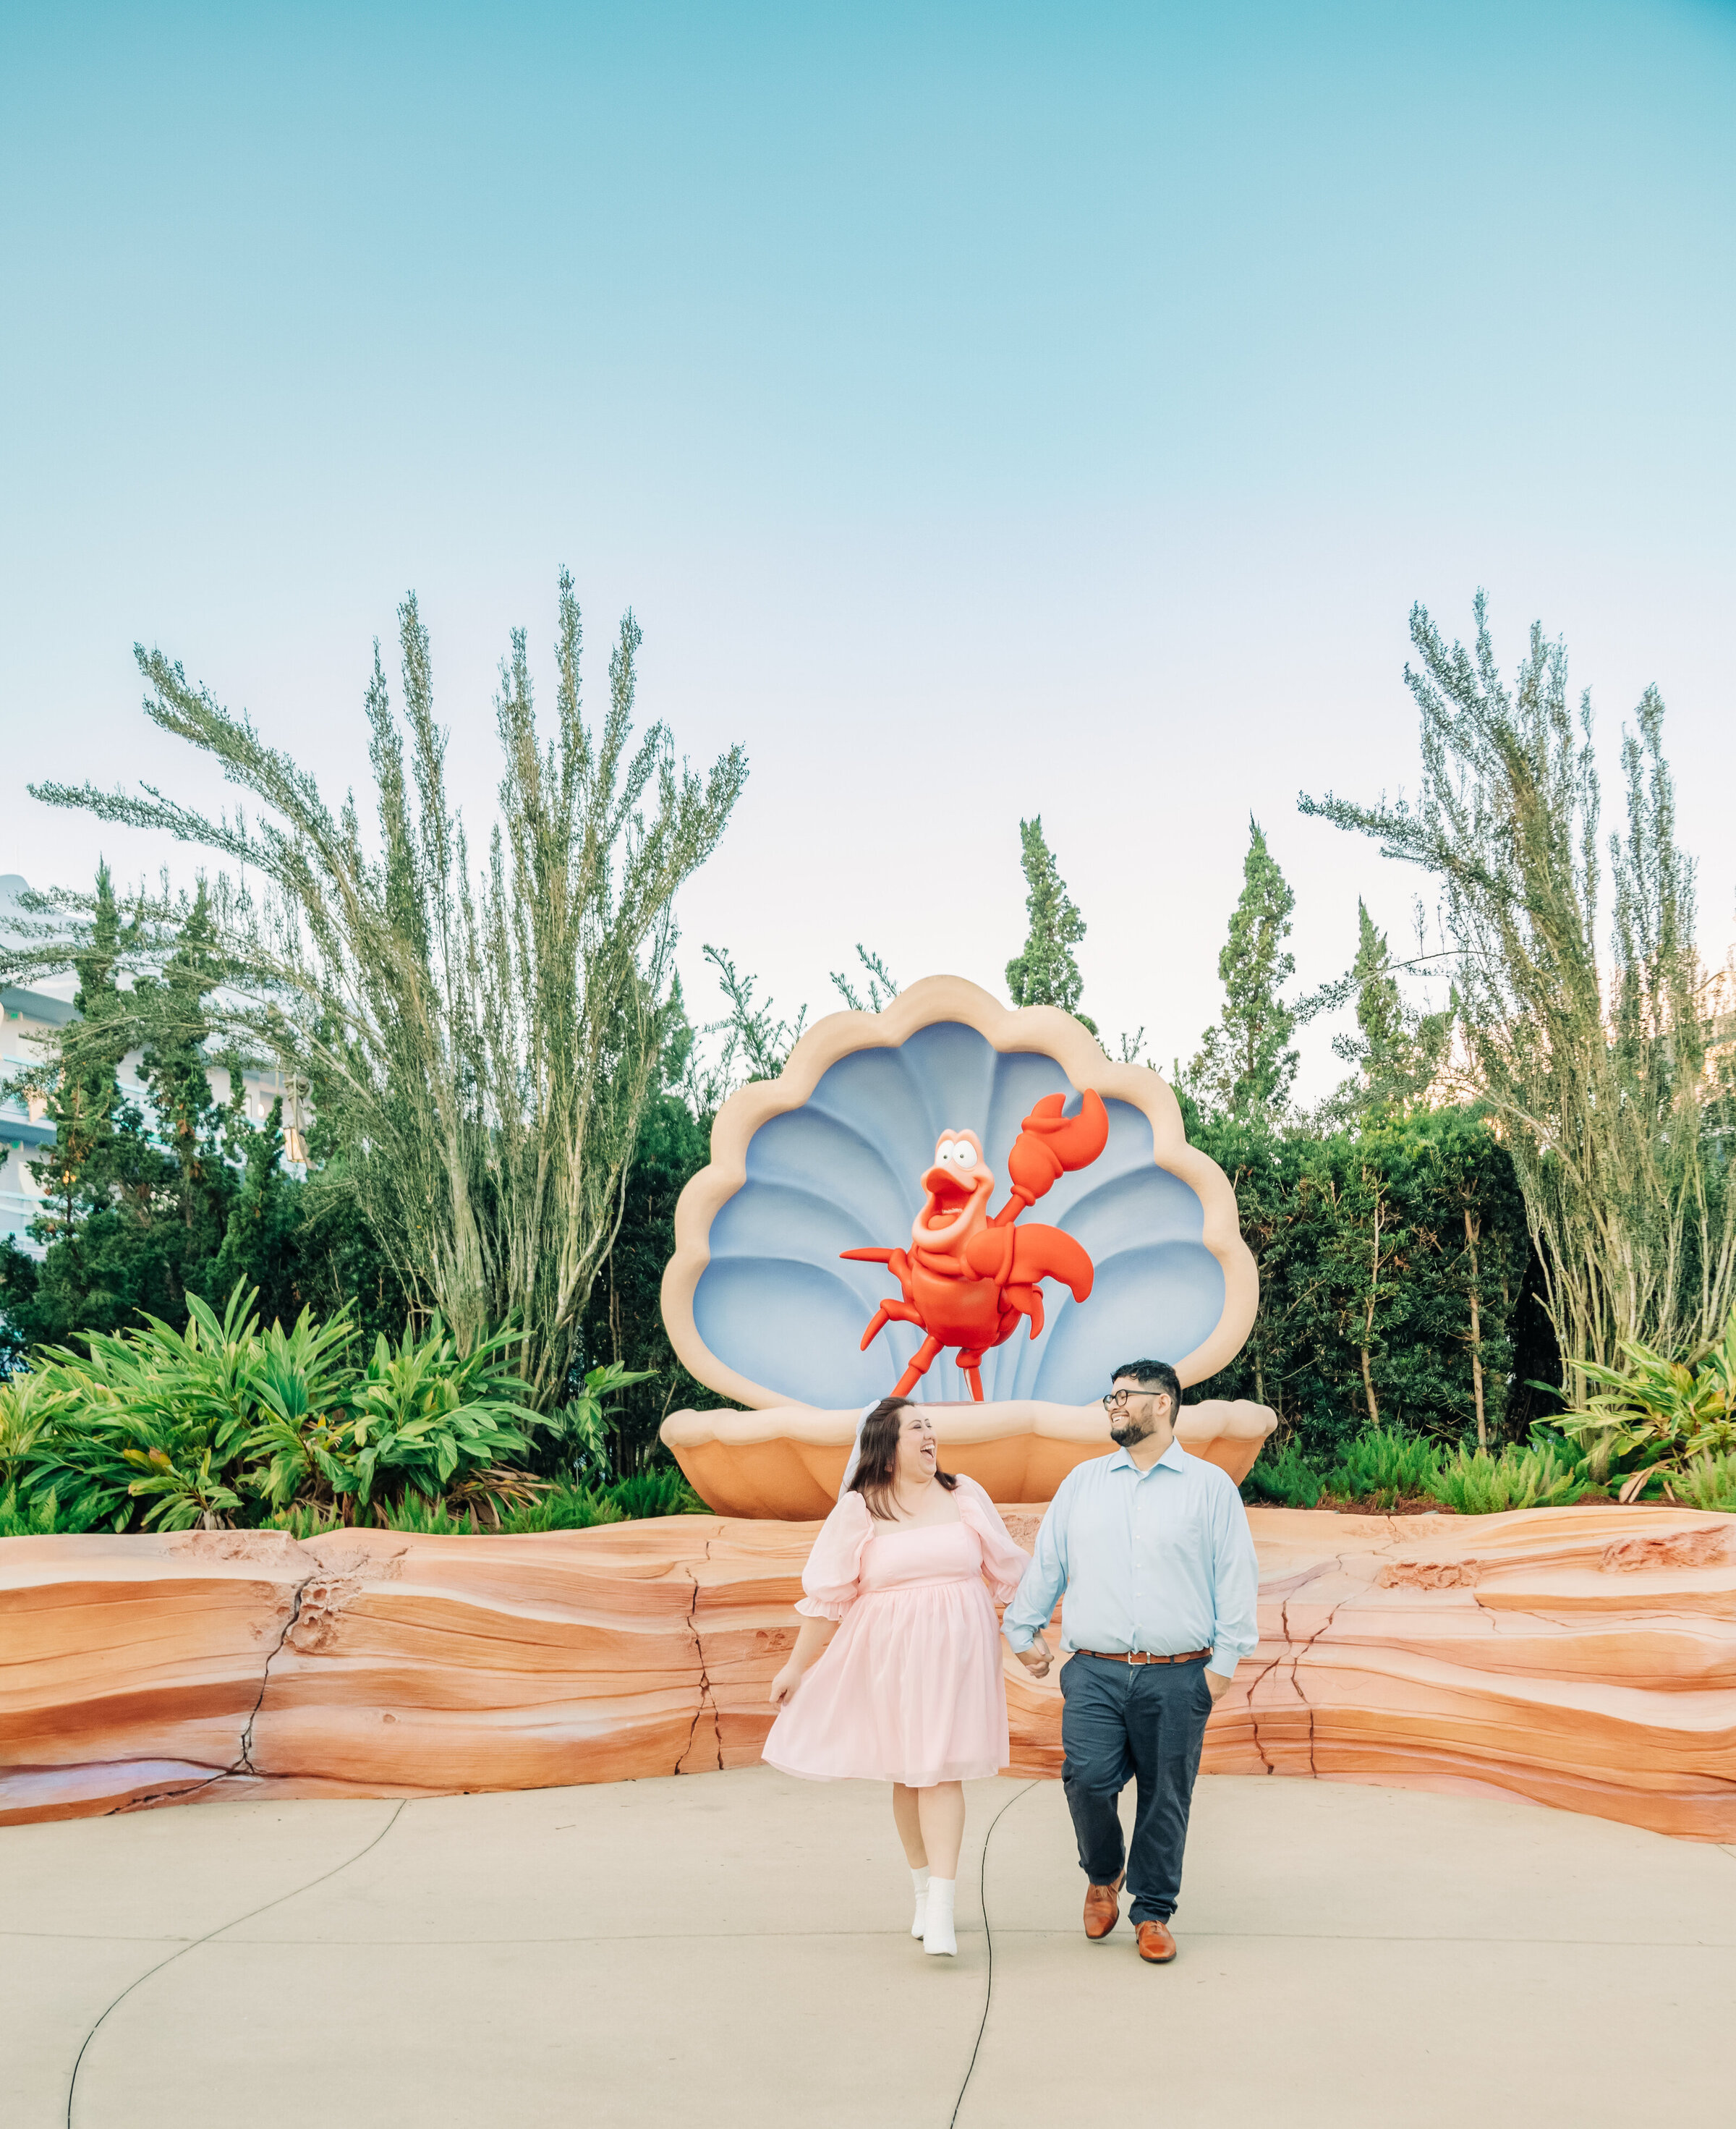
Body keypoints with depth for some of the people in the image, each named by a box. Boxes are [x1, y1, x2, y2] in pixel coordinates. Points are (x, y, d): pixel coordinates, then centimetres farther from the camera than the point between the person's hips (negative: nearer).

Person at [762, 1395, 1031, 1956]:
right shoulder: (859, 1510, -1)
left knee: (941, 1770, -7)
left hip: (955, 1653, 0)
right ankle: (924, 1893, 27)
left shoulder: (965, 1495, 3)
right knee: (905, 1772, 9)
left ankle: (941, 1910, -8)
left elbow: (1006, 1570, 12)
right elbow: (827, 1595, 2)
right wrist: (797, 1666, 3)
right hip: (889, 1654, 0)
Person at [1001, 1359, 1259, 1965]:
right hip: (1093, 1671, 1)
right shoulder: (1082, 1481, 12)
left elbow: (1236, 1574, 3)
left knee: (1165, 1797, 3)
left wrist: (1226, 1658, -2)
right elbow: (1045, 1562, 17)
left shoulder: (1211, 1486, 5)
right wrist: (1023, 1631, 17)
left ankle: (1153, 1913, 22)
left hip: (1177, 1676, -1)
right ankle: (1102, 1875, 16)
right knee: (1088, 1777, -13)